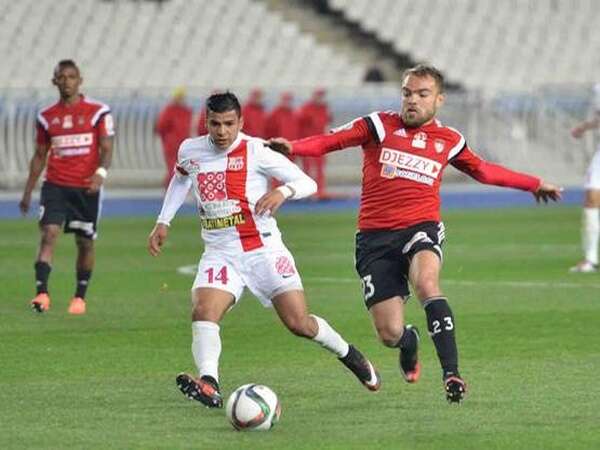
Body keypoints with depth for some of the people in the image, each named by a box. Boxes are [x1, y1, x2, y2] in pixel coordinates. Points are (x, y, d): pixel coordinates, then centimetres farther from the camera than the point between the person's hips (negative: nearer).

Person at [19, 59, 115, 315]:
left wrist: (101, 172, -24)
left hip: (87, 187, -1)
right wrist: (27, 193, 14)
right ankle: (42, 293, -22)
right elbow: (40, 155, 15)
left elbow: (106, 149, -3)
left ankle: (80, 297, 21)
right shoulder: (46, 117, 8)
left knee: (85, 243, 7)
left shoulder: (97, 112, -1)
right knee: (48, 234, -16)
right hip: (55, 185, 1)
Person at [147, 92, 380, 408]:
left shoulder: (255, 151, -8)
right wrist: (163, 222, 23)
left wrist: (283, 192, -26)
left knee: (299, 323, -5)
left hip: (263, 248, -3)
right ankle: (209, 385, -37)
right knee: (203, 313, -24)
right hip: (220, 252, 3)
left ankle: (348, 355, 22)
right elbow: (180, 179, 29)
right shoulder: (190, 151, 4)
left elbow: (307, 183, -6)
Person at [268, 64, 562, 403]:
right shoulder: (379, 126, 5)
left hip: (422, 229, 0)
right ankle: (410, 343, 34)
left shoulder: (449, 140, 13)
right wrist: (291, 147, -23)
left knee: (426, 283, -34)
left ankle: (452, 373, -32)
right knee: (390, 334, -7)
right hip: (375, 237, 0)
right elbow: (330, 142, -4)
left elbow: (483, 170, 31)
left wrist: (534, 184, 36)